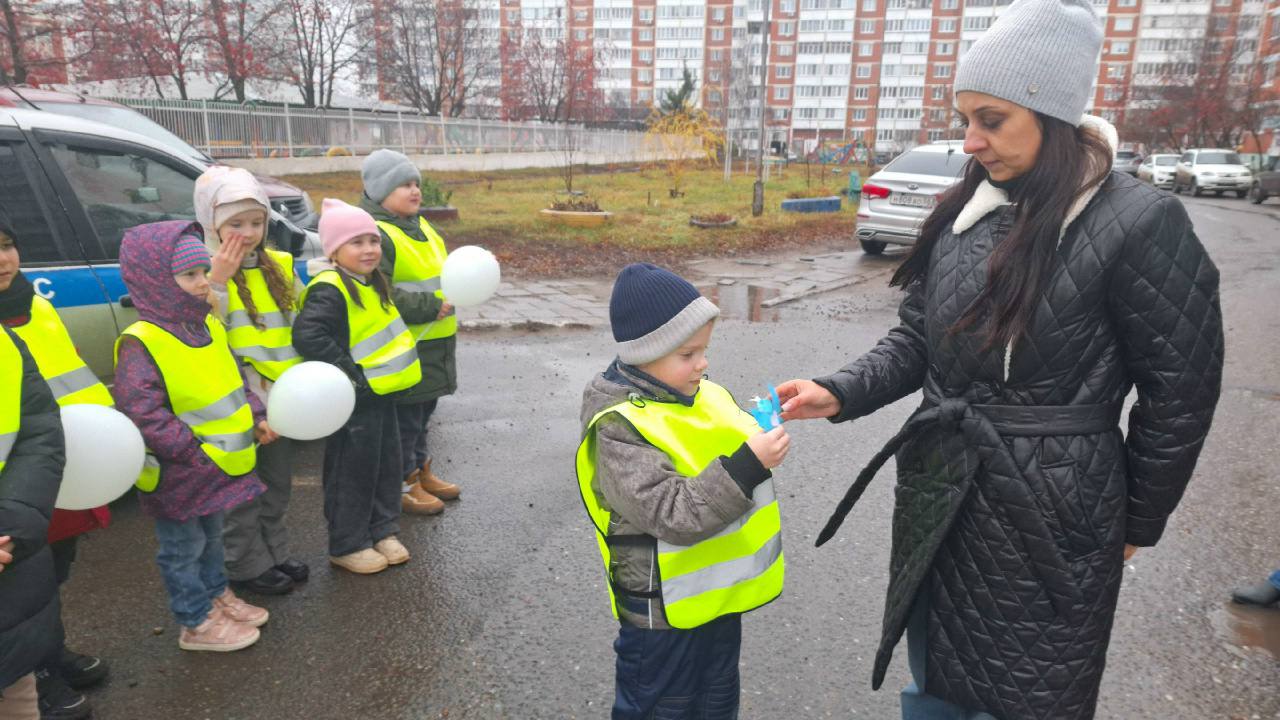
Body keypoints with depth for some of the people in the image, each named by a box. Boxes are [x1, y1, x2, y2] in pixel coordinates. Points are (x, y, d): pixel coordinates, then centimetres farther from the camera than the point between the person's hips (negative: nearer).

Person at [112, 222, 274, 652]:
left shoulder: (208, 325, 4)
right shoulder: (140, 343, -21)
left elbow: (234, 377, 15)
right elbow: (142, 412, -25)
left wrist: (256, 416, 3)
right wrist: (195, 452, -26)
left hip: (218, 465, 8)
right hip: (177, 474, -8)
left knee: (211, 535, 24)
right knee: (184, 546, 9)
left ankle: (216, 595, 42)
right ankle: (197, 624, 22)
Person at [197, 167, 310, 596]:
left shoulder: (281, 267, 6)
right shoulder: (206, 272, -12)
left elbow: (301, 324, 14)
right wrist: (218, 282, -28)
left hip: (280, 397, 6)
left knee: (277, 484, 19)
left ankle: (276, 553, 35)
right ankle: (247, 566, 23)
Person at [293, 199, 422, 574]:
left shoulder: (372, 283, 11)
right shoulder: (329, 291, -19)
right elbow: (308, 336, -31)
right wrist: (351, 373, -27)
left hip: (381, 393, 9)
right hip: (353, 400, -9)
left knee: (387, 463, 17)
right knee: (352, 472, 3)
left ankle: (382, 530, 33)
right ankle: (347, 545, 18)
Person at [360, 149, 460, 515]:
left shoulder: (420, 226, 14)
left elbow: (438, 272, 27)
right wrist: (433, 306, -24)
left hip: (434, 343, 9)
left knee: (423, 411, 20)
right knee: (404, 417, 2)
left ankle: (421, 470, 35)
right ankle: (403, 484, 16)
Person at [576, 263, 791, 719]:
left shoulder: (699, 395, -1)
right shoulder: (620, 430, -25)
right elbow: (676, 515, -32)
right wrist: (747, 465, -35)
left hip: (719, 594, 7)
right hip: (664, 611, -7)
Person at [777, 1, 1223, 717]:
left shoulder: (1140, 224, -15)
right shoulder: (963, 211, 2)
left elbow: (1179, 394, -8)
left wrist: (1136, 522, 2)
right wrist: (841, 393, -10)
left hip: (1047, 519, -5)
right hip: (938, 496, 5)